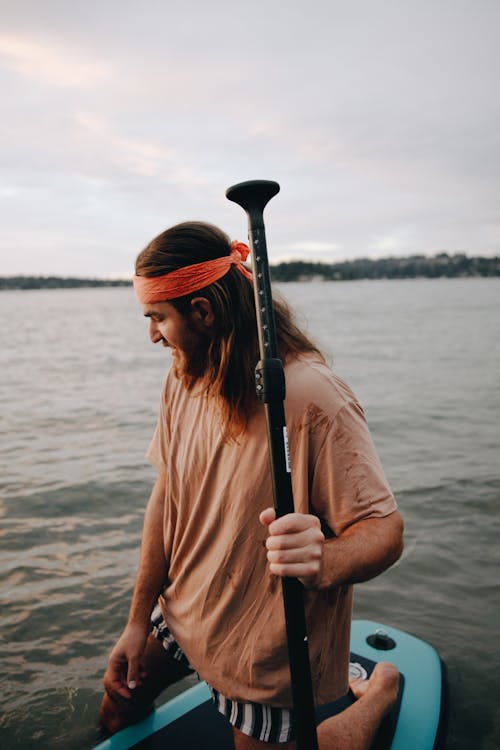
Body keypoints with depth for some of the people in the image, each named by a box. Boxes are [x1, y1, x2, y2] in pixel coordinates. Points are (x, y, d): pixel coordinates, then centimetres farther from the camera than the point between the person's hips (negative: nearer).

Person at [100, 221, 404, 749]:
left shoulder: (313, 398, -29)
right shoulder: (182, 380, -6)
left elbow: (384, 528, -25)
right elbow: (165, 500, 0)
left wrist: (325, 562, -48)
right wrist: (138, 622, 3)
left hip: (266, 659, -6)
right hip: (181, 618, 7)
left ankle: (380, 692, 34)